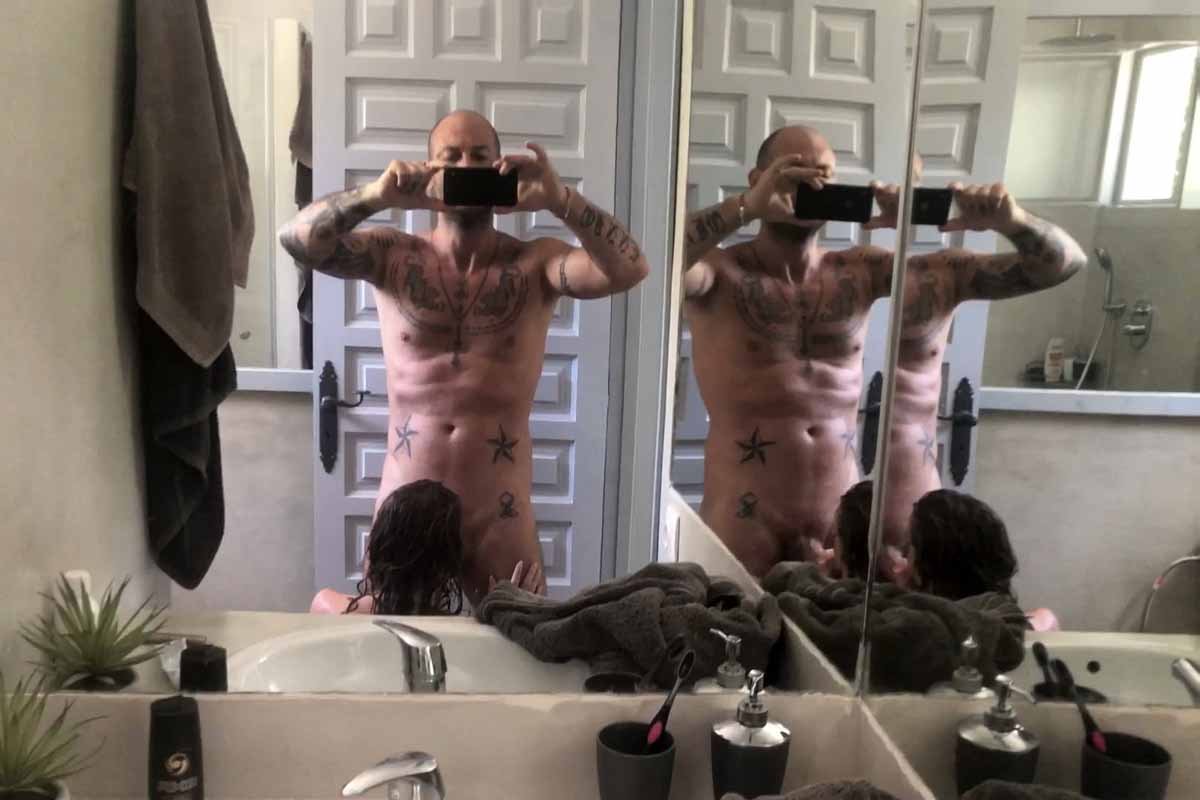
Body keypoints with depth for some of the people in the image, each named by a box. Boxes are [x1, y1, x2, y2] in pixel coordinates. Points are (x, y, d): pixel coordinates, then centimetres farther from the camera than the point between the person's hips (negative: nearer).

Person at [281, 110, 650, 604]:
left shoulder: (535, 265, -3)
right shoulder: (392, 257, 1)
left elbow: (630, 269, -17)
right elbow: (297, 239, -11)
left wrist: (560, 200, -32)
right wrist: (377, 195, -28)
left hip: (501, 518, 0)